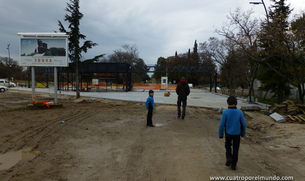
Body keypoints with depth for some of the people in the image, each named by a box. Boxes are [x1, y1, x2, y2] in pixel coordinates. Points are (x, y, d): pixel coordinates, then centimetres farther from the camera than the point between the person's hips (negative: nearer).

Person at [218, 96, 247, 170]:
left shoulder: (225, 112, -16)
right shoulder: (240, 112, -10)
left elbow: (222, 124, -15)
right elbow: (244, 124, -4)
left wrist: (220, 134, -2)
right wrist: (243, 133, 13)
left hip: (228, 133, -1)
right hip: (237, 134, 1)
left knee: (228, 145, 22)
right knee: (235, 148, 14)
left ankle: (229, 157, 0)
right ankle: (233, 165, 19)